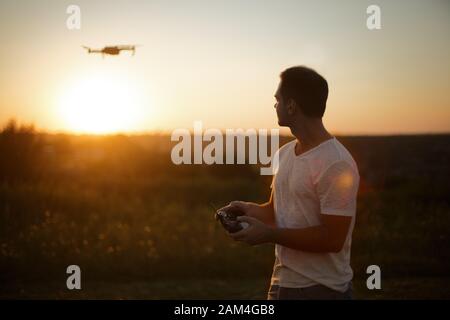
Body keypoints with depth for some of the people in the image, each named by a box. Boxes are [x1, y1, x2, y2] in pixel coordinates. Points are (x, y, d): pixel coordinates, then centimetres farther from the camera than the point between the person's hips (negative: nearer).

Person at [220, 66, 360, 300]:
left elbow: (332, 239, -22)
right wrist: (249, 210, -4)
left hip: (322, 289, -7)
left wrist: (269, 234, -20)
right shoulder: (284, 153, 7)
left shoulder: (336, 165, -20)